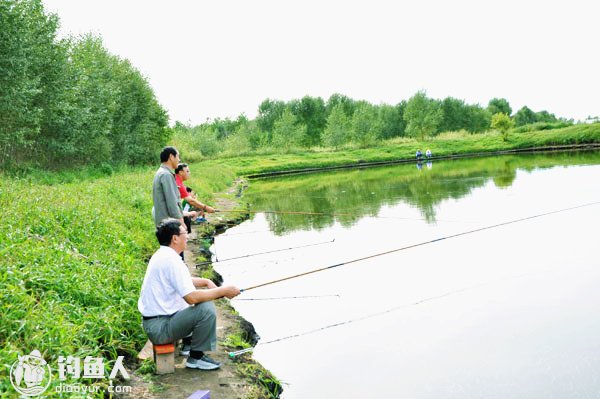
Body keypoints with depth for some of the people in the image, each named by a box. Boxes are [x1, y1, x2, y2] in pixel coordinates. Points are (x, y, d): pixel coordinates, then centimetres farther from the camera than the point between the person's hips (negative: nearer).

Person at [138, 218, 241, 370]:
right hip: (160, 328, -11)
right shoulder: (171, 260, -23)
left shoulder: (161, 255, 9)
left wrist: (206, 282, 11)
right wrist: (223, 291, -18)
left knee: (203, 300, 23)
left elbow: (181, 281, 26)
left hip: (152, 321, 11)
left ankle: (188, 344, 26)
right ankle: (196, 357, -6)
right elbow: (192, 297, -28)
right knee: (207, 309, -23)